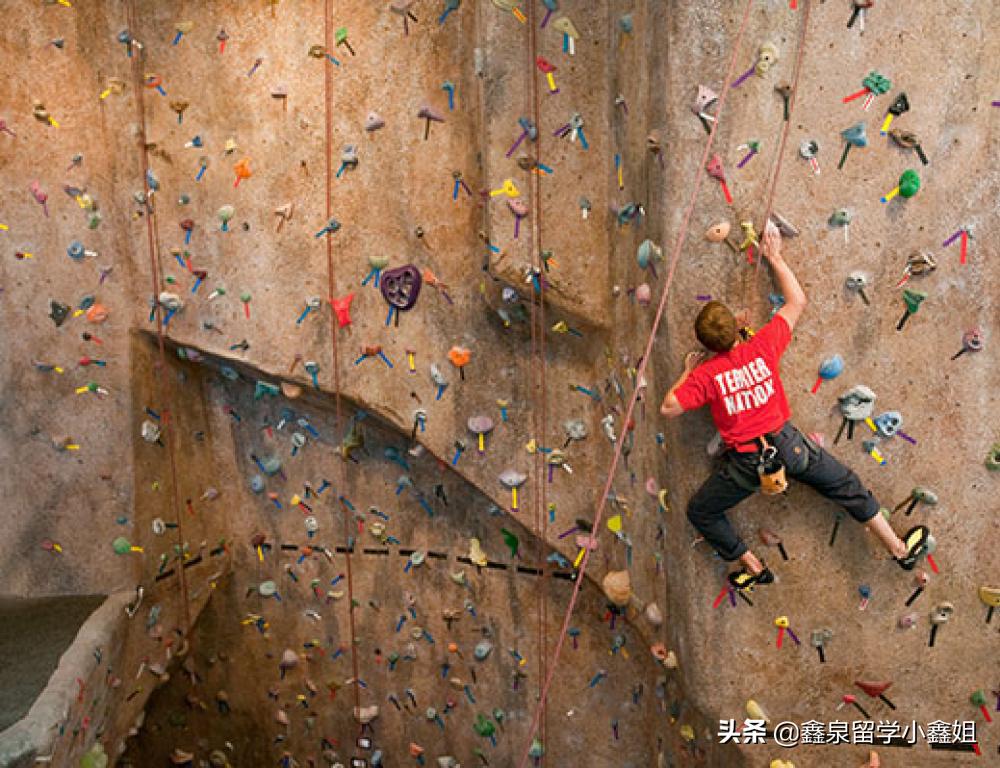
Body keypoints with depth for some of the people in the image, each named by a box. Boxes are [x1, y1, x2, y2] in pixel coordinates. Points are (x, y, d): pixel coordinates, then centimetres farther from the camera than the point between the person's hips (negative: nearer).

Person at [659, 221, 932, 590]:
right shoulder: (763, 347, -8)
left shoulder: (705, 374, -13)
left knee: (699, 513, 17)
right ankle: (900, 549, 30)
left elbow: (668, 408, -13)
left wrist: (687, 372, 2)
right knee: (848, 487, 22)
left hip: (746, 463, -2)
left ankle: (755, 569, 20)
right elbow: (797, 301, 3)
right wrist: (775, 258, 11)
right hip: (787, 444, 2)